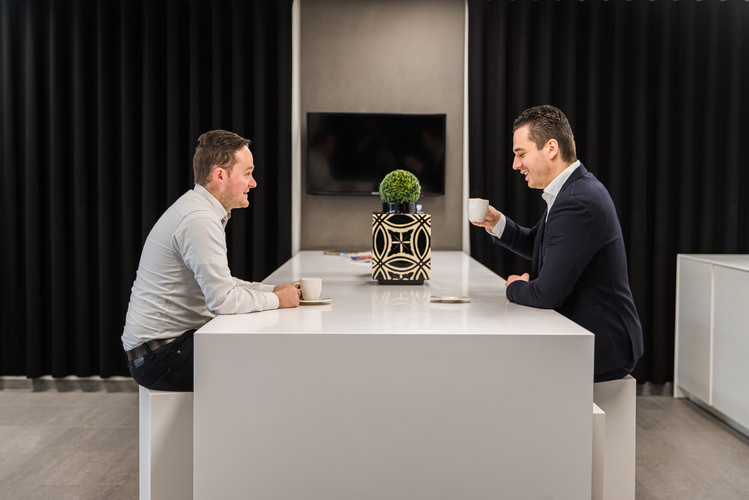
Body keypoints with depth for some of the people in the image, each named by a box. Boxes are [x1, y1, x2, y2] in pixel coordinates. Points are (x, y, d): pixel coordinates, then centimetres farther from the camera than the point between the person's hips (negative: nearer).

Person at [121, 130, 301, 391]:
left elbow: (220, 283, 20)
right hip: (161, 355, -10)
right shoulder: (198, 219, -21)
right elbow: (222, 299, -26)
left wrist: (273, 290, 9)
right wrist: (276, 299, -11)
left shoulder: (199, 209, 13)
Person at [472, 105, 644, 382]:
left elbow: (547, 294, -27)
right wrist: (497, 222, 5)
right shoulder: (574, 189, 8)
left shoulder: (577, 203, -26)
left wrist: (514, 288, -4)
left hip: (601, 347, -9)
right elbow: (537, 245, 23)